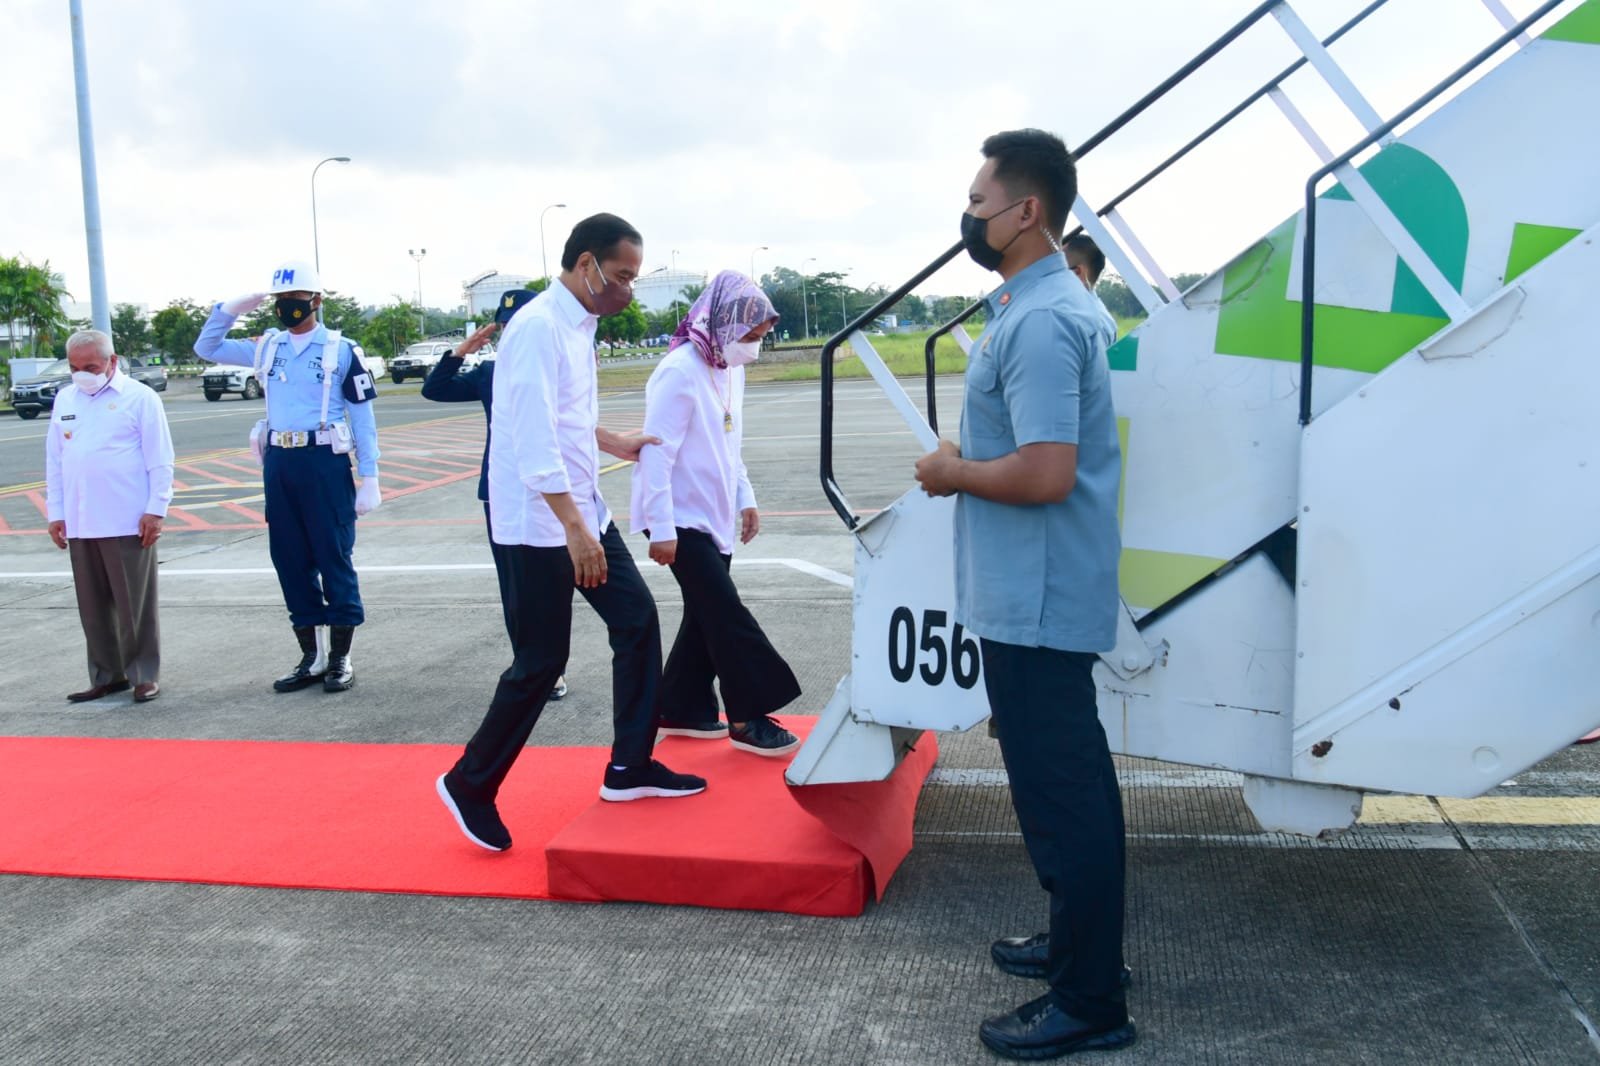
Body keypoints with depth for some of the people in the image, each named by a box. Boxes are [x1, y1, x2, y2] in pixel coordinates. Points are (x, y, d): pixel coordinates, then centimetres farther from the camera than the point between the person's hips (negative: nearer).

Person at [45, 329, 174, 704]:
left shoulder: (140, 397, -3)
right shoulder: (64, 400, 12)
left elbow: (160, 460, -5)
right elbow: (54, 460, 15)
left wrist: (156, 509, -10)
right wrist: (55, 512, 10)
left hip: (128, 522, -5)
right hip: (80, 524, 5)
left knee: (135, 604, 2)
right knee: (93, 606, 10)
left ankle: (144, 676, 11)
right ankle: (106, 675, 20)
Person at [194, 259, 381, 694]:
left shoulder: (341, 349, -3)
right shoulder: (267, 347, 11)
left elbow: (363, 417, -3)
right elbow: (207, 348, 20)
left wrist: (369, 478, -7)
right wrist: (230, 309, 4)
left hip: (325, 461, -5)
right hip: (278, 463, 6)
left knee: (333, 558, 0)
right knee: (290, 561, 9)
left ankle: (341, 657, 10)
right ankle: (312, 657, 19)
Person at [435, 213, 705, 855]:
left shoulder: (580, 326, 12)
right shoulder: (539, 328, -19)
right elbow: (534, 437, -26)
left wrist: (616, 444, 21)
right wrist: (574, 527, -30)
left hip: (582, 513, 10)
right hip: (540, 523, -9)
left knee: (637, 619, 8)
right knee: (541, 663, -3)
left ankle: (630, 767, 19)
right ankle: (469, 785, 15)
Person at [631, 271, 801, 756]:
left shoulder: (731, 369, 8)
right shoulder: (679, 372, -20)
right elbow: (656, 452, -22)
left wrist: (745, 498, 16)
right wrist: (661, 527, -23)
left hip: (715, 515, 9)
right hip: (682, 518, -9)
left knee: (707, 615, 13)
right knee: (728, 616, -7)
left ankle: (680, 709, 25)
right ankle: (748, 719, 2)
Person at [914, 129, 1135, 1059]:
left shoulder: (1038, 322, -22)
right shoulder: (1058, 303, 12)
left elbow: (1043, 475, -29)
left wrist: (953, 473, -13)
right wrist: (970, 460, 11)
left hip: (1033, 600, -11)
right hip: (1043, 592, 11)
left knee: (1058, 786, -1)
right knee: (1067, 775, 21)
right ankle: (1083, 941, 37)